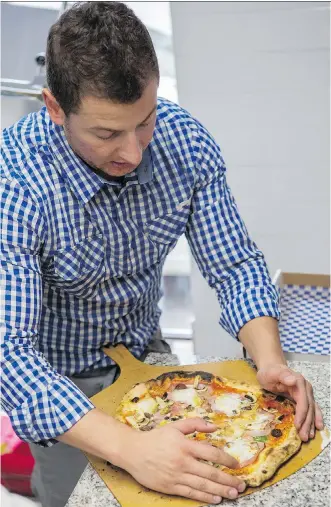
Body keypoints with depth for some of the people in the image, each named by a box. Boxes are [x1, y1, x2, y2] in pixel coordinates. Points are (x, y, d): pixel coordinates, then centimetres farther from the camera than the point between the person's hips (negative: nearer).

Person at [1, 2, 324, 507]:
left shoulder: (186, 141, -20)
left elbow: (235, 266, -13)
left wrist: (270, 361, -30)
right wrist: (129, 448, -48)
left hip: (145, 352, 4)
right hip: (63, 380, -4)